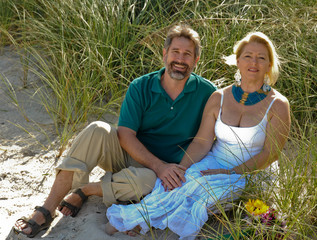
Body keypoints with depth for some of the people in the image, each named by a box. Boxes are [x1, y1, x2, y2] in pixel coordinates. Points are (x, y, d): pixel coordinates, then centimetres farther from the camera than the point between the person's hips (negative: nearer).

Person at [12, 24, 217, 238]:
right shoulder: (140, 87, -5)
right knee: (98, 130, -29)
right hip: (127, 154, 2)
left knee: (147, 181, -39)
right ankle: (47, 211, -27)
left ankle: (86, 190, -11)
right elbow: (125, 135, -12)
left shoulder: (206, 92, -6)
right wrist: (159, 165, -24)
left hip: (162, 171, -1)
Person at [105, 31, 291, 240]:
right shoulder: (219, 98, 4)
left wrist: (232, 173, -20)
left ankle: (137, 217, -22)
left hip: (249, 175, -3)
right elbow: (201, 142, 1)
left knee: (200, 182, -32)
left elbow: (271, 153, -10)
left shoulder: (278, 105, -5)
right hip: (212, 164, 3)